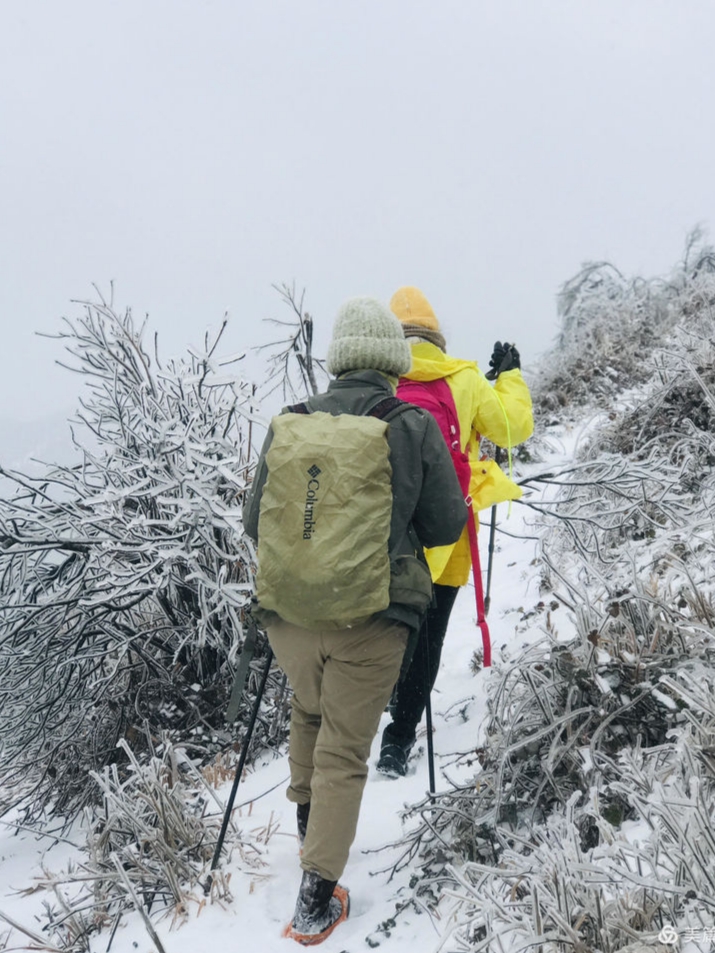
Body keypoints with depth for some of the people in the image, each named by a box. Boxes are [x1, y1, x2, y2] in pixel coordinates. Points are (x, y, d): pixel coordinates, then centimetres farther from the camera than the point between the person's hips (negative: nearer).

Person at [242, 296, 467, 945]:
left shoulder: (289, 424, -2)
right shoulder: (416, 428, -7)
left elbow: (255, 523, 5)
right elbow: (446, 527, 0)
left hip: (291, 611, 3)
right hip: (372, 620, -3)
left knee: (308, 714, 30)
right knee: (344, 751, 9)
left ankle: (307, 820, 47)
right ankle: (316, 900, 12)